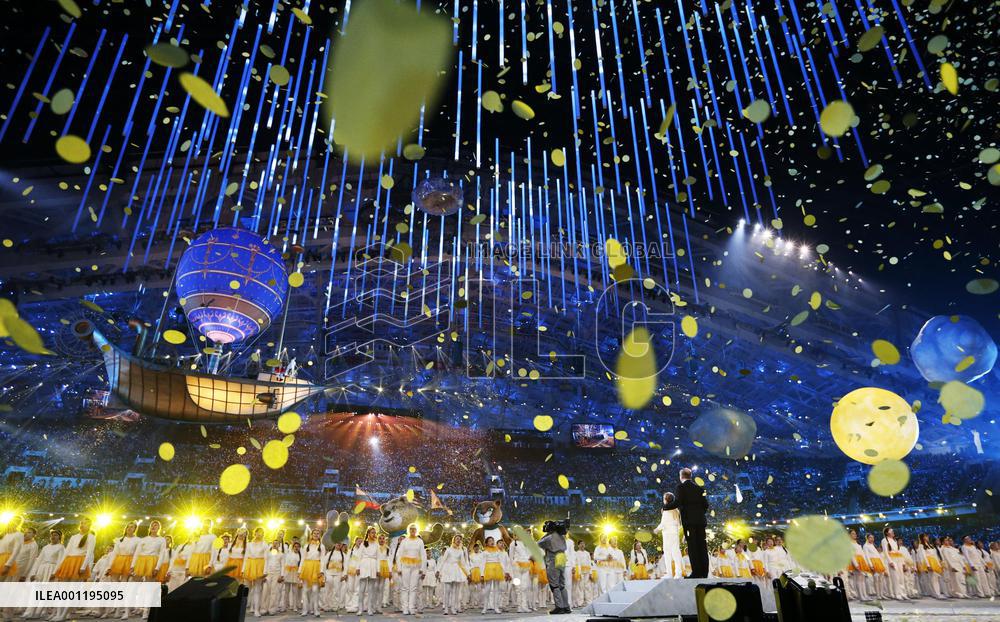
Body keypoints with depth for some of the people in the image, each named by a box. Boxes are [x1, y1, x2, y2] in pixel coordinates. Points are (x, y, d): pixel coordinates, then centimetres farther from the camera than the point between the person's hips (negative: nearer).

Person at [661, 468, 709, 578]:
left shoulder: (680, 487, -3)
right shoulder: (699, 488, 14)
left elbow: (677, 502, -13)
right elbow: (705, 504, 11)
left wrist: (665, 507, 1)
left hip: (689, 520, -6)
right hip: (700, 520, 6)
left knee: (692, 546, -5)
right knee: (702, 546, 6)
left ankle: (696, 572, -8)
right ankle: (704, 572, 6)